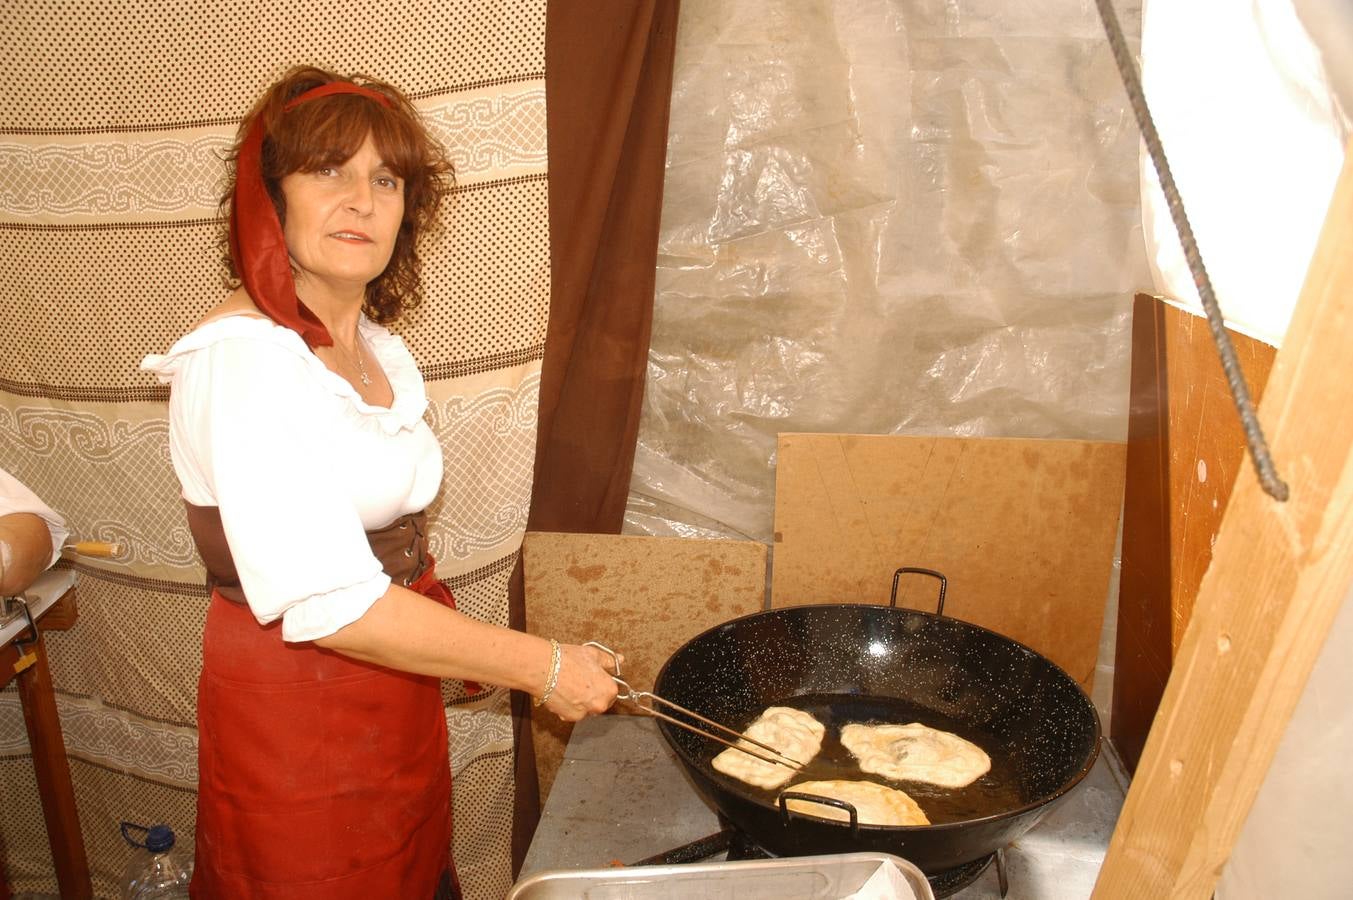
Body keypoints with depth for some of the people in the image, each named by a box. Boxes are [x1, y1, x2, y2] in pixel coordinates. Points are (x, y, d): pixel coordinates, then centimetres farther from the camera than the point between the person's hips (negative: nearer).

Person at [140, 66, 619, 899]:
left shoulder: (378, 351, 6)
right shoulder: (242, 360, -22)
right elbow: (326, 602, -28)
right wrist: (541, 667, -22)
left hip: (399, 700, 8)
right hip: (296, 714, -8)